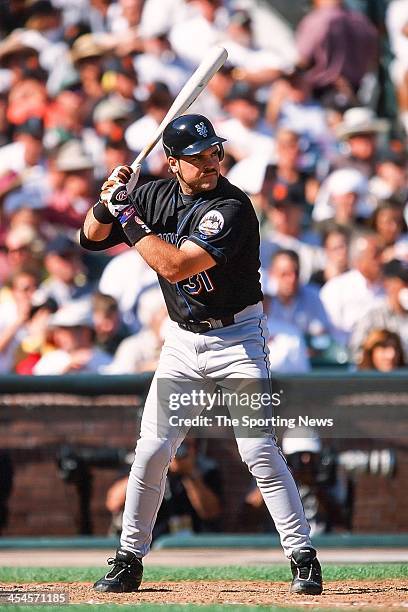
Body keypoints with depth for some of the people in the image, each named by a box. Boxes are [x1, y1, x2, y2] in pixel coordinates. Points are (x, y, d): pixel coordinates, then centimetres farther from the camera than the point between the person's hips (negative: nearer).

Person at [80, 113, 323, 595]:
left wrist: (128, 216, -21)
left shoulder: (231, 207, -20)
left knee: (259, 450, -13)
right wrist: (108, 200, -11)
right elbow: (92, 237, 8)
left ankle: (303, 557, -6)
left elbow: (174, 265, -28)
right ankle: (128, 560, 14)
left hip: (237, 341, -5)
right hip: (181, 342, 5)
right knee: (151, 451, 2)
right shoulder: (157, 196, 1)